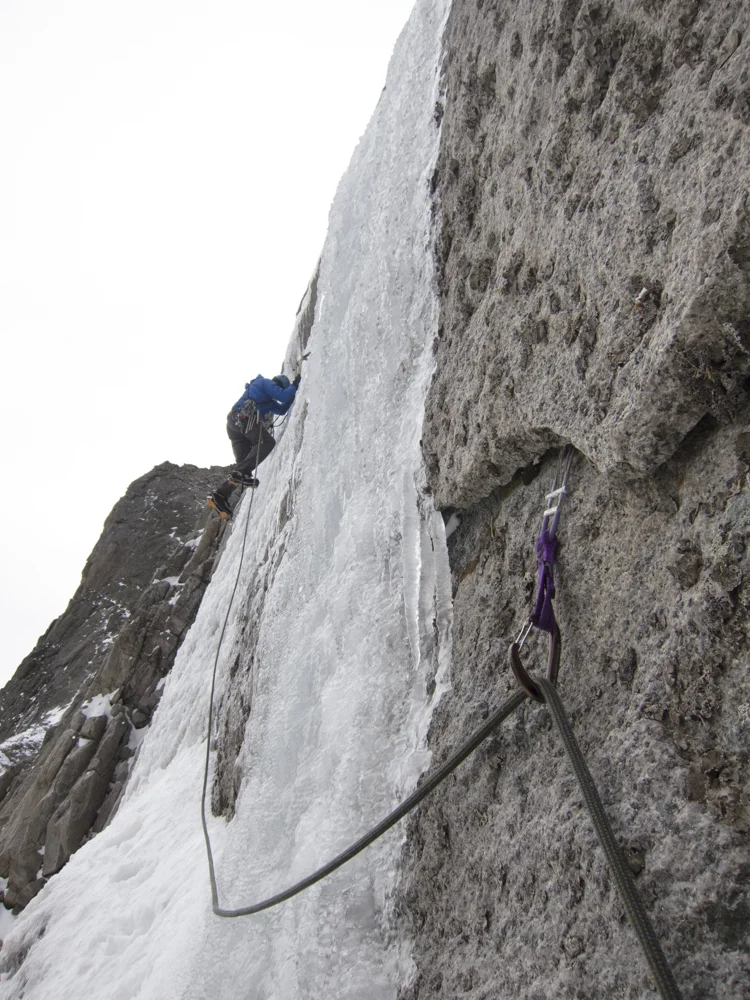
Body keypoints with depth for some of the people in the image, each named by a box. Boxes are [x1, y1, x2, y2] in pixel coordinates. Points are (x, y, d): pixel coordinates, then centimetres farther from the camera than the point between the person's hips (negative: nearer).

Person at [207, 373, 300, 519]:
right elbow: (283, 396, -4)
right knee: (267, 441, -23)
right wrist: (294, 386, 12)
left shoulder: (267, 400, 37)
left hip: (234, 423, 10)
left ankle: (219, 496, -10)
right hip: (243, 417, -10)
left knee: (243, 464, 1)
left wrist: (292, 392, 39)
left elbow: (282, 409, 42)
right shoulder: (267, 383, 10)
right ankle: (241, 472, -38)